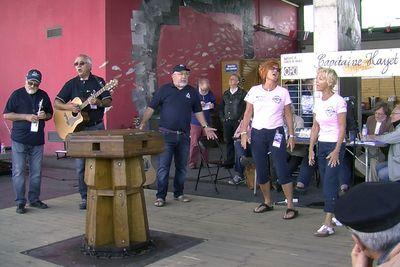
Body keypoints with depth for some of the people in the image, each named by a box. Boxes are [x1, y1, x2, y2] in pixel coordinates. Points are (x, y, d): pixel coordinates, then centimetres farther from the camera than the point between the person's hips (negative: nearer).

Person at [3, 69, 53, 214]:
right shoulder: (17, 94, -1)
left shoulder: (43, 95, 9)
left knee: (36, 172, 8)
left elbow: (50, 114, 19)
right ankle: (20, 202, 6)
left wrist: (45, 116, -5)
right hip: (19, 140, -3)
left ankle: (34, 199, 21)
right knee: (18, 172, -2)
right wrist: (26, 117, -14)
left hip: (37, 140, 3)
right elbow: (6, 115, -4)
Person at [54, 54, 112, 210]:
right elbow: (56, 103, 4)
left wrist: (98, 102, -22)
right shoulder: (71, 84, 7)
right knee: (80, 165, 2)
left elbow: (108, 102, -2)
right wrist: (68, 106, -16)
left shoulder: (98, 82, 4)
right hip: (77, 128, 1)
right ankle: (85, 197, 12)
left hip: (96, 128, -1)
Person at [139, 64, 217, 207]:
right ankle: (160, 196, 2)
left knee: (182, 167, 11)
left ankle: (179, 194, 24)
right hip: (166, 134, -4)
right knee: (163, 167, -5)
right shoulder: (164, 89, 1)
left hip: (184, 135, 4)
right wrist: (143, 123, -11)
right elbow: (151, 107, -1)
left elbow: (198, 111, 19)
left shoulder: (192, 92, 11)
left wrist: (205, 127, 13)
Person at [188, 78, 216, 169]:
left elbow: (214, 102, 18)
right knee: (194, 144, -3)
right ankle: (192, 163, 5)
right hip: (195, 123, -4)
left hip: (207, 122, 4)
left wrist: (212, 105, -5)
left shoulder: (210, 94, 3)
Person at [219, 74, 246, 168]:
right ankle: (229, 160, 14)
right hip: (227, 122, 5)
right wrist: (222, 118, 9)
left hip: (237, 121, -5)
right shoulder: (225, 94, 15)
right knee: (228, 141, 6)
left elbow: (246, 107, -7)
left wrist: (241, 119, -11)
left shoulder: (242, 93, -2)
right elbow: (221, 107, 20)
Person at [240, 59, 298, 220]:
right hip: (257, 133, 2)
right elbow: (248, 113, 6)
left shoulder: (283, 92, 1)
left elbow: (288, 115, 4)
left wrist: (291, 135, -1)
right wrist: (244, 132, -2)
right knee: (261, 171, 9)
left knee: (282, 170, -7)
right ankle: (267, 202, 26)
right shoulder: (254, 91, 4)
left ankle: (290, 206, -1)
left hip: (276, 133, -2)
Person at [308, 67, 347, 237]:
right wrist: (311, 149, 8)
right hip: (321, 145, 7)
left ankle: (328, 224, -10)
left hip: (335, 145, -7)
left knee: (329, 183, -11)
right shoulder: (318, 102, 10)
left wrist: (336, 151, -17)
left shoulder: (338, 101, -10)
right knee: (326, 183, 10)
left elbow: (342, 128, -12)